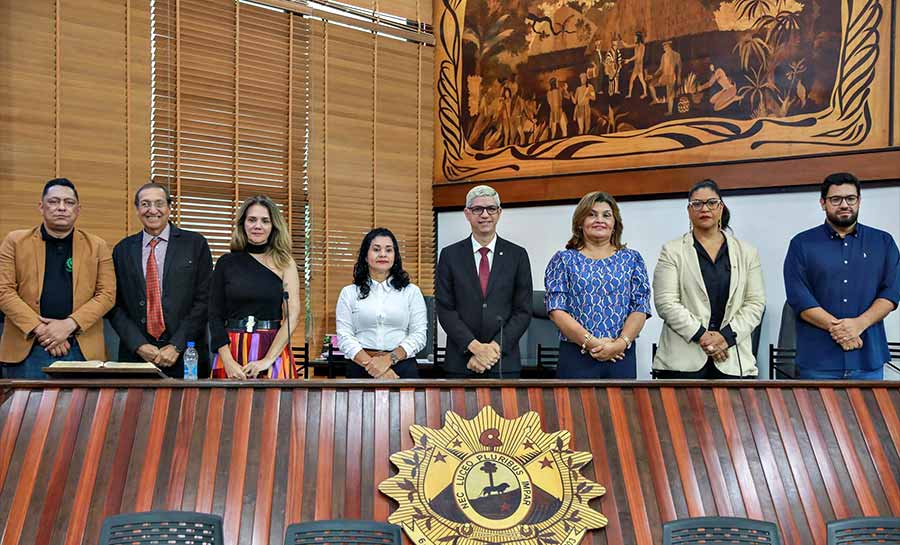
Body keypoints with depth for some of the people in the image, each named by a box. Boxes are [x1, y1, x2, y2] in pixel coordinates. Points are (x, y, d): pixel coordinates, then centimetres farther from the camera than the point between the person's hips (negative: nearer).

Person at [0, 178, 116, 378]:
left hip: (83, 352, 1)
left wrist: (69, 324, -11)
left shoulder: (97, 246, 10)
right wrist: (40, 330, -11)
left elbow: (107, 294, 3)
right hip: (26, 350, 0)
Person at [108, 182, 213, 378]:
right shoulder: (122, 250, 10)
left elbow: (203, 300, -3)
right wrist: (139, 345, -8)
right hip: (135, 357, 2)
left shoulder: (195, 244, 2)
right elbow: (116, 305, 6)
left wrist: (176, 347, -10)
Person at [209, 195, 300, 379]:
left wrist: (268, 360, -13)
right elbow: (215, 316, 3)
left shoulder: (285, 263, 4)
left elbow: (292, 315, -4)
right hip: (231, 351, 1)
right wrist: (228, 362, -10)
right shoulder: (226, 262, 7)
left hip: (273, 349, -1)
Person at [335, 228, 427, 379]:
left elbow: (419, 334, -1)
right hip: (361, 368, 0)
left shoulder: (411, 292, 7)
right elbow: (344, 336, -2)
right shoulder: (349, 293, 7)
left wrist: (390, 359, -16)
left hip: (402, 367, 0)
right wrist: (371, 364, -16)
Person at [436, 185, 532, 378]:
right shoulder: (450, 255, 5)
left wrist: (494, 348, -10)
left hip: (504, 363, 0)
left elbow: (523, 311, 2)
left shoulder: (517, 255, 5)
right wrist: (474, 347, -12)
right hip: (460, 363, 0)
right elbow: (445, 310, 0)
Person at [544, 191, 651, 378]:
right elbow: (556, 309, -2)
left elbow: (640, 308, 4)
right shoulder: (563, 259, 8)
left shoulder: (632, 259, 12)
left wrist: (620, 343, -13)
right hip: (574, 357, -1)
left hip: (622, 356, 2)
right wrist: (590, 342, -14)